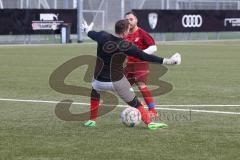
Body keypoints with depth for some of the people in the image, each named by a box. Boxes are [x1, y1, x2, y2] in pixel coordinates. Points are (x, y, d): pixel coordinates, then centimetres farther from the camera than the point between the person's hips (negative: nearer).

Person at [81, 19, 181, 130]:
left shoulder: (103, 37, -7)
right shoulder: (127, 46, -14)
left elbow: (91, 33, 16)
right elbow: (145, 57, -14)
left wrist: (87, 29, 41)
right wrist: (167, 61, -9)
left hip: (99, 80, 3)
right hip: (117, 81, -3)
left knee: (94, 92, 35)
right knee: (135, 103, 11)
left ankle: (92, 120, 31)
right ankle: (149, 122, 2)